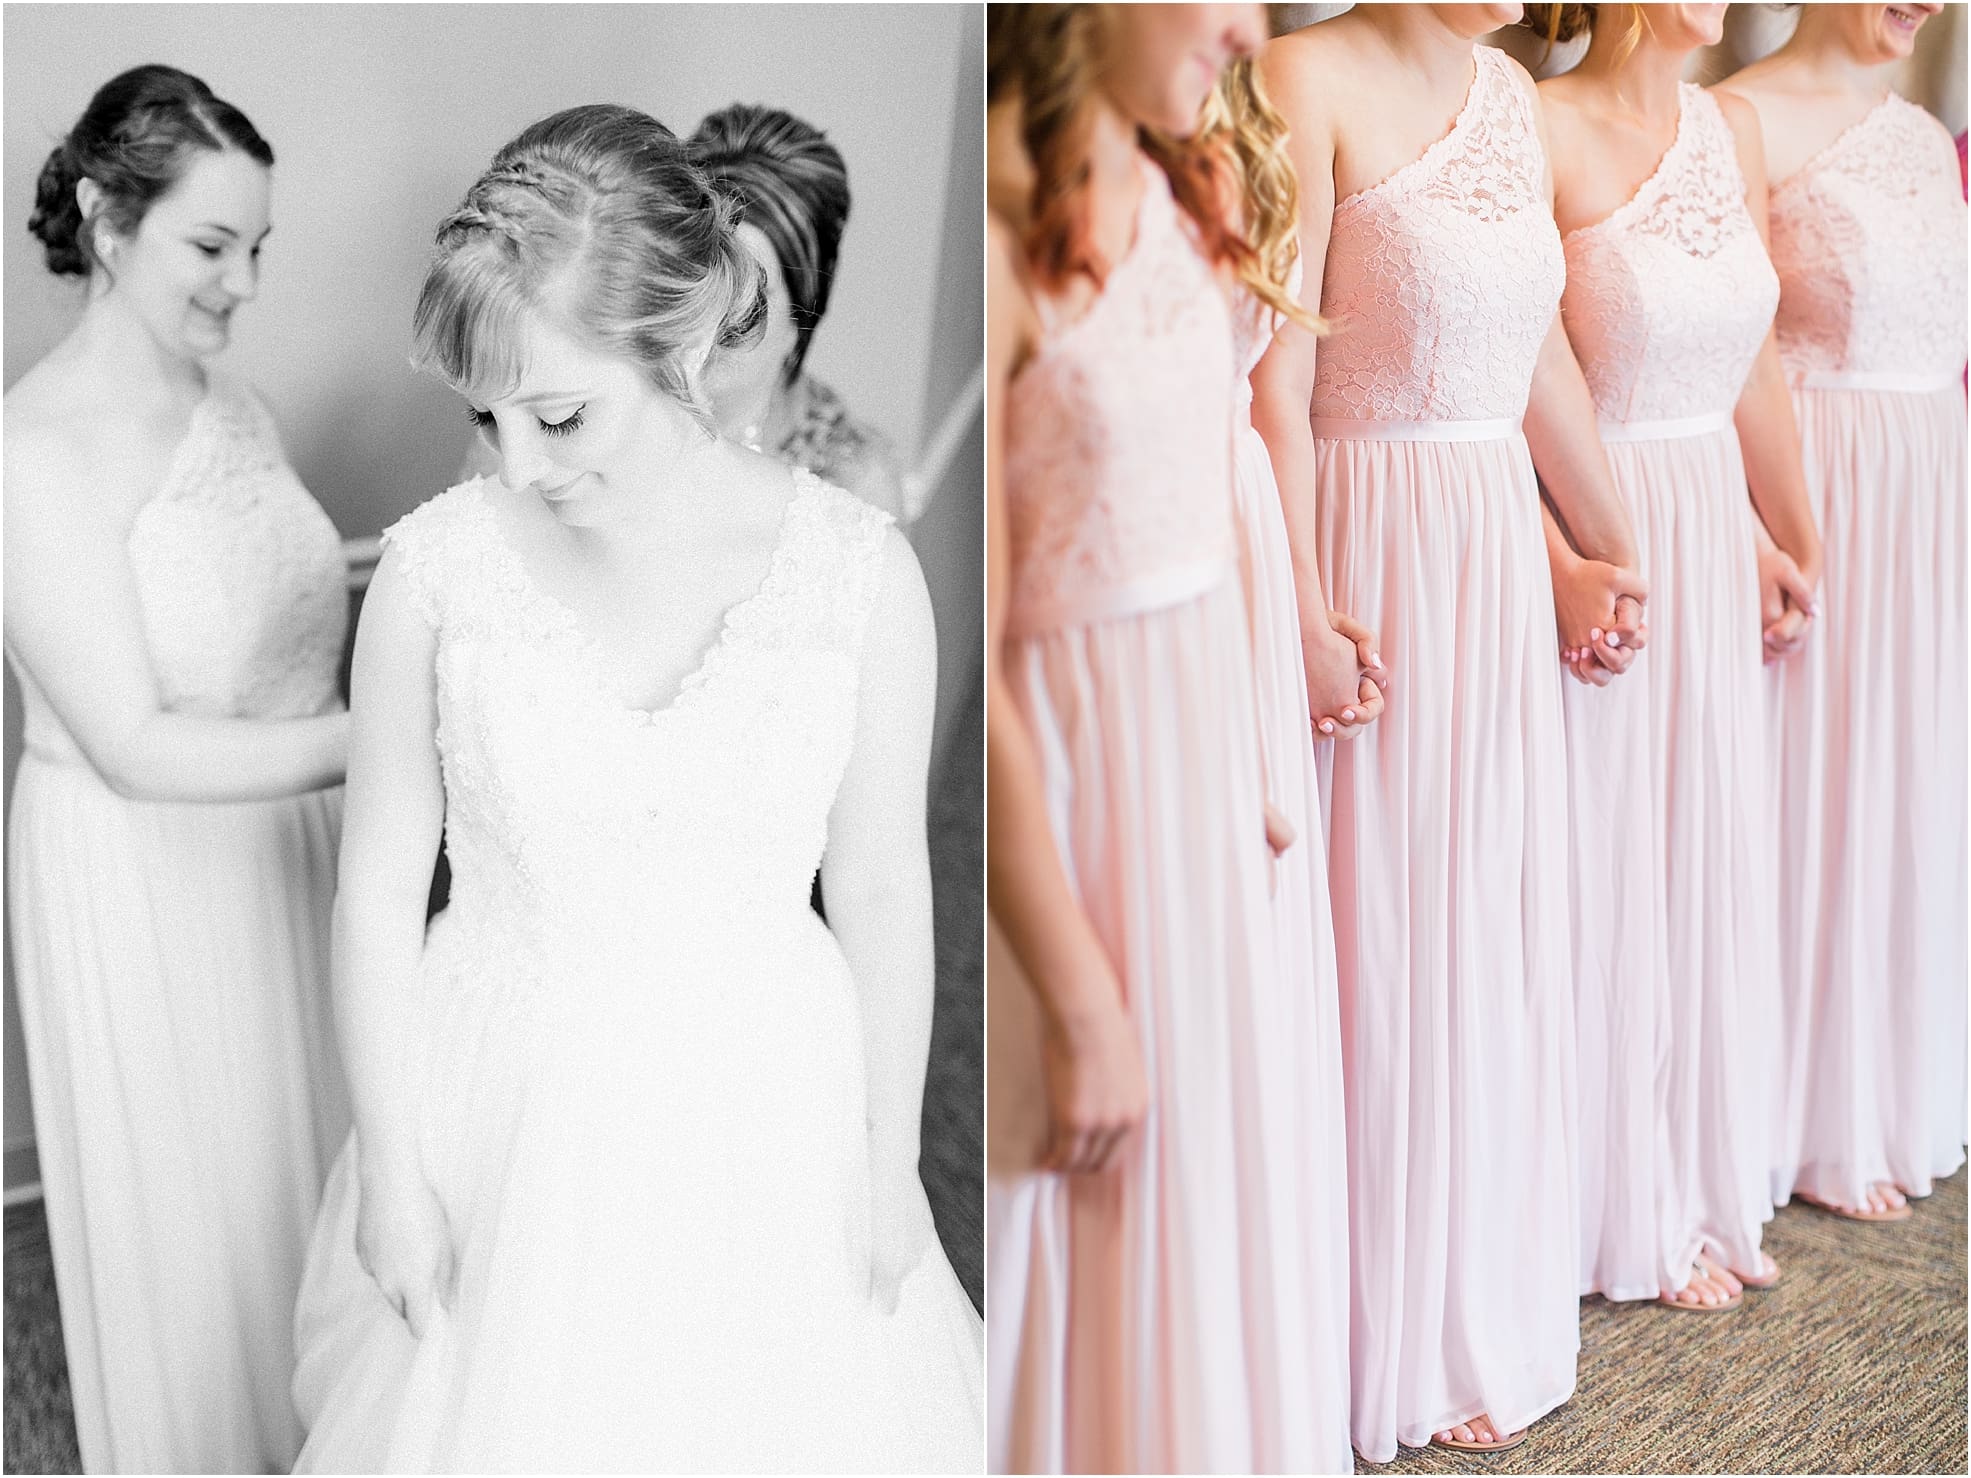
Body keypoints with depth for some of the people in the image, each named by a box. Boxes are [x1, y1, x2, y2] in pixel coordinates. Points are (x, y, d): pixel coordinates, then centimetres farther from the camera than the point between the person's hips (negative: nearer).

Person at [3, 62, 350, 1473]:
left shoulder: (233, 399, 0)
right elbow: (136, 747, -25)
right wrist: (377, 738, -31)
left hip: (288, 845, 7)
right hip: (143, 885, -6)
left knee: (303, 1160, 23)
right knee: (188, 1208, 14)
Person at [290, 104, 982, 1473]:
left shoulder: (862, 572, -16)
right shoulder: (436, 566, -15)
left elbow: (882, 892, -5)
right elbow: (379, 895, -5)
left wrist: (891, 1164, 2)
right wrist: (391, 1172, 0)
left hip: (760, 1100, 0)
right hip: (505, 1102, 1)